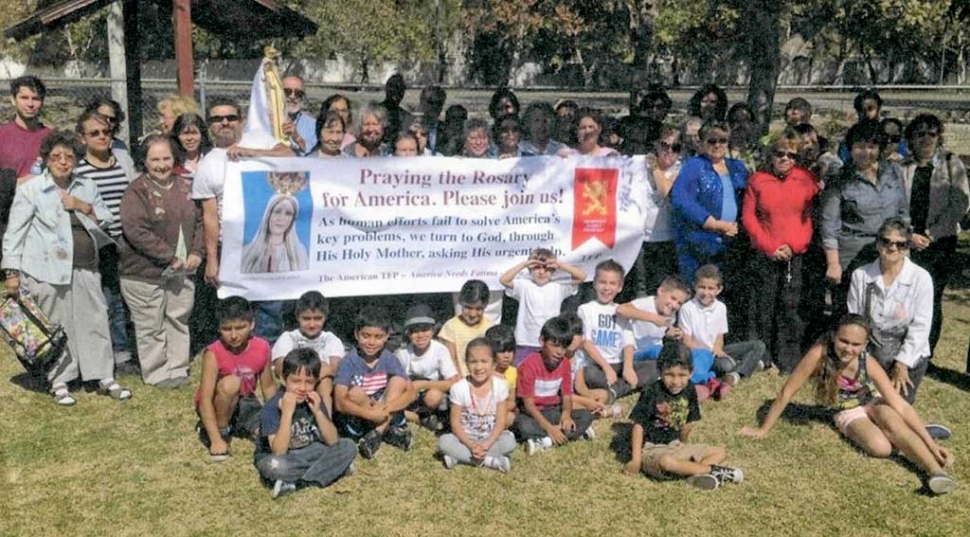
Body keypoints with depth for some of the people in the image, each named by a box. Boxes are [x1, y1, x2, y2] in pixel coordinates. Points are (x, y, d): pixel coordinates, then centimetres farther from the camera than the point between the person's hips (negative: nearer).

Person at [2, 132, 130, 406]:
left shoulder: (86, 187, 10)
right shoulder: (30, 189, -3)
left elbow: (107, 221, 14)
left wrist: (84, 207, -4)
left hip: (85, 269, 4)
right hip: (48, 271, -4)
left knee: (95, 322, 6)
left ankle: (105, 377, 16)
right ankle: (59, 382, 16)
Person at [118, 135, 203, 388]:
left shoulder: (185, 187, 8)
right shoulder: (136, 191, -11)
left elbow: (200, 221, 12)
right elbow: (136, 231, -20)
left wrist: (197, 252, -3)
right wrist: (170, 256, -19)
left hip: (182, 272, 6)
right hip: (145, 273, -5)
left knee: (179, 321, 13)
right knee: (151, 327, 3)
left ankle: (178, 369, 24)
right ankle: (157, 374, 16)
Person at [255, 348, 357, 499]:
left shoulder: (314, 401, -6)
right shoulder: (273, 406, -20)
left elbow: (332, 441, -10)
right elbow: (279, 451, -29)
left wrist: (318, 411, -22)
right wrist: (287, 413, -35)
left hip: (307, 454, 5)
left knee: (348, 446, -14)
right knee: (274, 466, -39)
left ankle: (296, 483, -20)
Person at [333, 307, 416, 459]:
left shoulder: (390, 359, -6)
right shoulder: (348, 362, -15)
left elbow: (410, 392, -13)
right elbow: (340, 402, -26)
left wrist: (386, 408, -31)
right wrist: (371, 414, -38)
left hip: (384, 416, 3)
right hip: (356, 419, -2)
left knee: (398, 380, -18)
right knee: (355, 393, -30)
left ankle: (376, 433, -23)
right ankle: (388, 431, -17)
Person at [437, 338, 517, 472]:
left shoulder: (500, 386, -9)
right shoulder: (458, 388, -11)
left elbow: (501, 421, -8)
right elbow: (455, 423, -9)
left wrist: (487, 444, -22)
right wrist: (471, 445, -23)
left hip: (491, 438, 0)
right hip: (466, 439, 0)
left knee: (509, 441, -30)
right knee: (444, 441, -28)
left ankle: (459, 457, -25)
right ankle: (489, 460, -28)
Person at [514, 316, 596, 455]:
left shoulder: (564, 363, -1)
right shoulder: (529, 365, -17)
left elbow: (567, 396, 0)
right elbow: (528, 403, -19)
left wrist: (566, 414, -24)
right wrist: (549, 428, -29)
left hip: (553, 412, 6)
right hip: (531, 414, -6)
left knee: (586, 416, -15)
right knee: (524, 426, -38)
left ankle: (546, 441, -27)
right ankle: (577, 433, -28)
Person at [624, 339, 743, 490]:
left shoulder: (689, 390, -1)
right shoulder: (652, 393, -17)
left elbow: (688, 423, 12)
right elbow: (639, 426, -16)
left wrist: (682, 446, 18)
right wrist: (635, 461, -18)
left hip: (675, 446, 7)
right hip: (651, 449, -7)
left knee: (719, 452, 2)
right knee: (666, 462, -39)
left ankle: (697, 474, -25)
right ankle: (712, 470, -21)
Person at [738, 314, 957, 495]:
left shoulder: (868, 363, -28)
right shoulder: (819, 353, -32)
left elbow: (901, 406, -25)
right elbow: (787, 392, -25)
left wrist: (931, 444, -30)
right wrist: (764, 429, -19)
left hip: (874, 403, 0)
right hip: (847, 413, 0)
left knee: (891, 422, -35)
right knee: (881, 447, -30)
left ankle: (936, 470, -30)